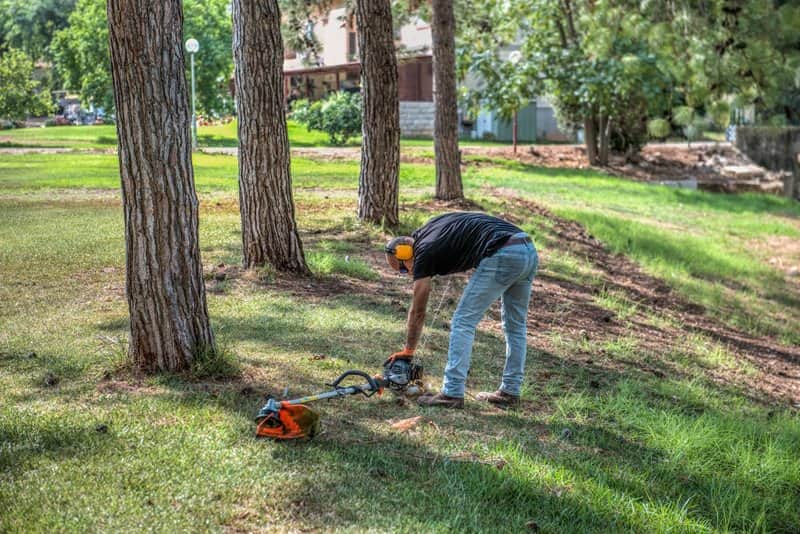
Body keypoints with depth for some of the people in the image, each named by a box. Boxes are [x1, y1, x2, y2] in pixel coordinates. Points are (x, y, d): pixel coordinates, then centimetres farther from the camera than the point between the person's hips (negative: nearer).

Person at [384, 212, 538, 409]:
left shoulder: (424, 252, 2)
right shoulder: (429, 229, 25)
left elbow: (418, 311, 10)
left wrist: (408, 352, 20)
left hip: (503, 256, -9)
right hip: (529, 250, 9)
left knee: (463, 322, 0)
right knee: (516, 325, 18)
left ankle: (452, 393, -2)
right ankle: (510, 391, 25)